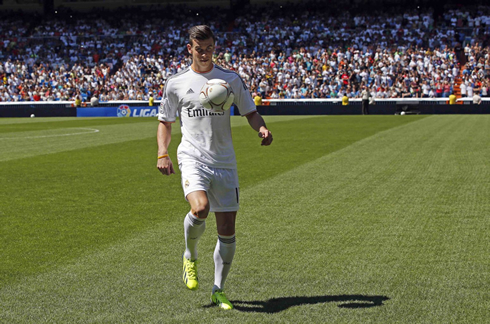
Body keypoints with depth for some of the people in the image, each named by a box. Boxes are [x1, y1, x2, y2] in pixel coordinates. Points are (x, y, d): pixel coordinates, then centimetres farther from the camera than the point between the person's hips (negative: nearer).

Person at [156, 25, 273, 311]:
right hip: (192, 158, -2)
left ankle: (219, 290, 18)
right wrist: (163, 154, -1)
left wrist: (262, 128, -9)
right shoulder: (176, 83, 6)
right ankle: (191, 257, 3)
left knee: (227, 230, 1)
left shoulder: (231, 80, 7)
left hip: (224, 162, 2)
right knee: (200, 209, -29)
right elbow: (165, 122, 14)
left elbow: (250, 112, 13)